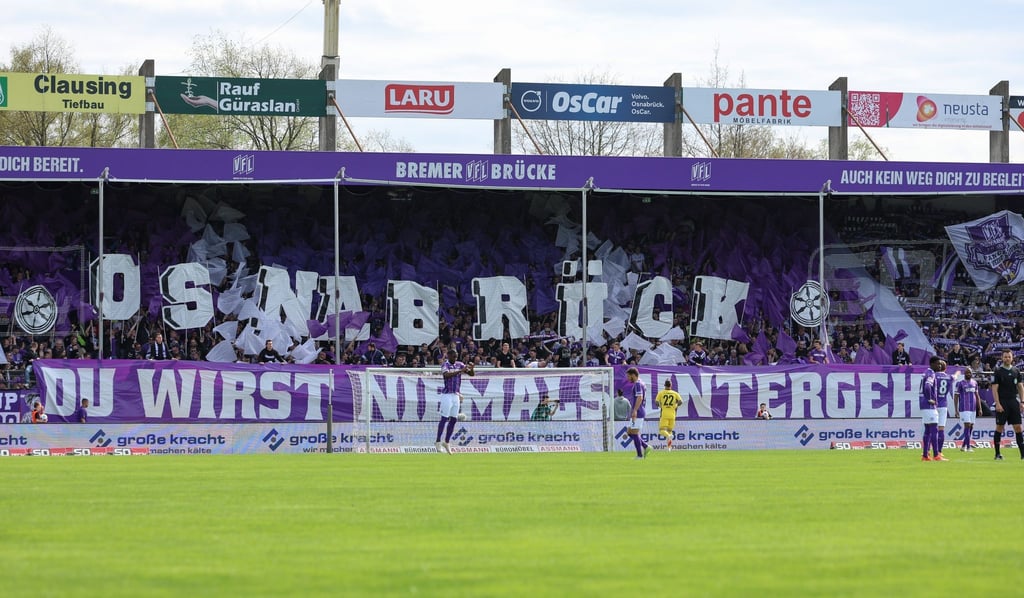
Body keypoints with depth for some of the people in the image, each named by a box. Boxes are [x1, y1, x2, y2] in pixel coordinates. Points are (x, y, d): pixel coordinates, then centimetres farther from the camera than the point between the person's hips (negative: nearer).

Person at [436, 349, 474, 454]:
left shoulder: (459, 365, 9)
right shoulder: (445, 365, -8)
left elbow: (471, 374, 7)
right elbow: (447, 375, -28)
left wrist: (471, 368, -16)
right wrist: (460, 371, -36)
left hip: (456, 395, 6)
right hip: (447, 394, -6)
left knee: (454, 419, 6)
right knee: (444, 418, -9)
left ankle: (446, 442, 15)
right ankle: (438, 442, -4)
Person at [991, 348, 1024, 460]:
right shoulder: (998, 371, -3)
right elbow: (995, 389, -6)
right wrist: (997, 404, -14)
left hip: (1014, 402, 4)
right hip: (1002, 403, -4)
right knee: (999, 427, -1)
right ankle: (997, 454, 5)